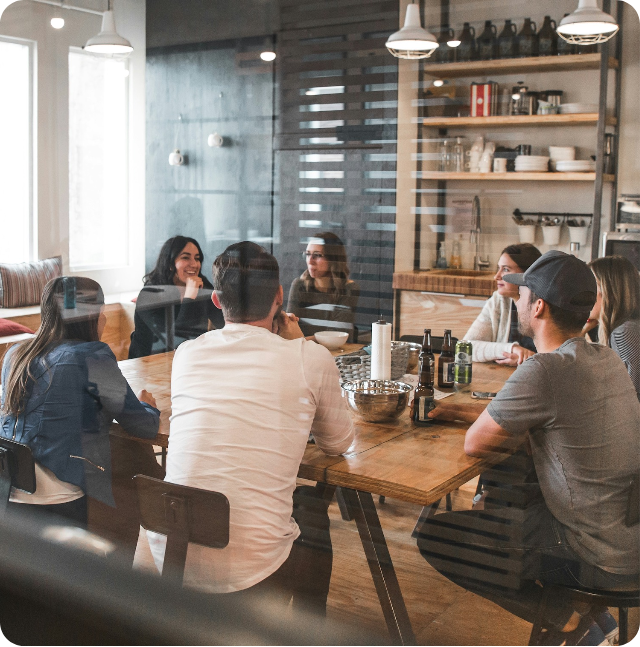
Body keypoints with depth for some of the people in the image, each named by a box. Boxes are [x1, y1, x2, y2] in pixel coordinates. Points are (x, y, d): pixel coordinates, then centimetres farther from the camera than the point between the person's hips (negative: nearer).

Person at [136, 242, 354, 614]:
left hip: (169, 558, 4)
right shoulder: (312, 359, -6)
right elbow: (339, 443, 11)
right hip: (250, 571, -3)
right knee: (311, 508, 28)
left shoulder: (186, 354, 4)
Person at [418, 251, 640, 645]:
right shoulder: (605, 359, 2)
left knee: (433, 536, -5)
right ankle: (592, 615, 20)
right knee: (497, 495, 29)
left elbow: (475, 444, -14)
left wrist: (519, 437, 5)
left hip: (603, 561, -8)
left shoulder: (543, 372, -25)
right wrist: (463, 411, 13)